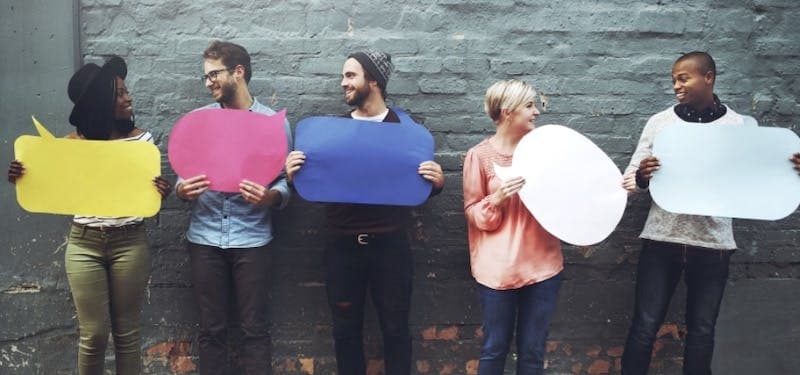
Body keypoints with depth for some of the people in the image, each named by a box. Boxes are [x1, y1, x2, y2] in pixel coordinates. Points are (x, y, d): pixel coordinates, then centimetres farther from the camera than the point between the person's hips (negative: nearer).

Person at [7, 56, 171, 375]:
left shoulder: (141, 139, 1)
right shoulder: (73, 143, 1)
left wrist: (162, 192, -20)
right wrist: (22, 180, -11)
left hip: (130, 242, 0)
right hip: (84, 244, 0)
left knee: (127, 331, 8)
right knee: (92, 335, 3)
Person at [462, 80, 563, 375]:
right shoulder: (480, 155, -5)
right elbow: (472, 213, -2)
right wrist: (495, 199, -21)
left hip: (542, 265, 3)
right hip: (498, 269, -3)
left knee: (533, 351, 11)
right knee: (494, 348, 9)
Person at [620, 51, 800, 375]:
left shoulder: (741, 126, 2)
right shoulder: (659, 122, 1)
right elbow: (630, 180, 2)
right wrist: (641, 178, -22)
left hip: (712, 243, 1)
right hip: (662, 239, 0)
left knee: (702, 329, 13)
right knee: (645, 326, 4)